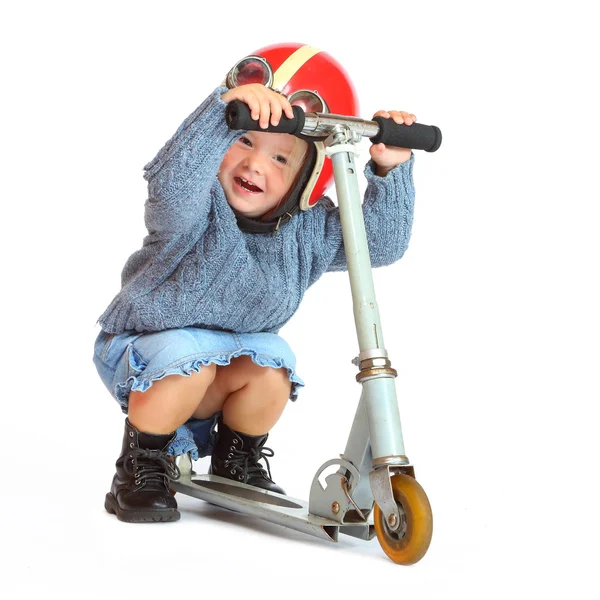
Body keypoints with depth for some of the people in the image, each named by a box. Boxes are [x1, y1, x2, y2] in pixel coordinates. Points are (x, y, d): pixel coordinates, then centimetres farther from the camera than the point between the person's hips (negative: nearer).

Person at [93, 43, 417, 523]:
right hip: (146, 346, -4)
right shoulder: (194, 208, -26)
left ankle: (237, 463, 4)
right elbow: (173, 183, -49)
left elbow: (379, 244, -9)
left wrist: (391, 171, -24)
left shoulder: (309, 229, -10)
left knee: (271, 366, -25)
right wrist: (224, 110, -63)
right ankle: (142, 466, -8)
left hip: (238, 349, 4)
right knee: (190, 358, -34)